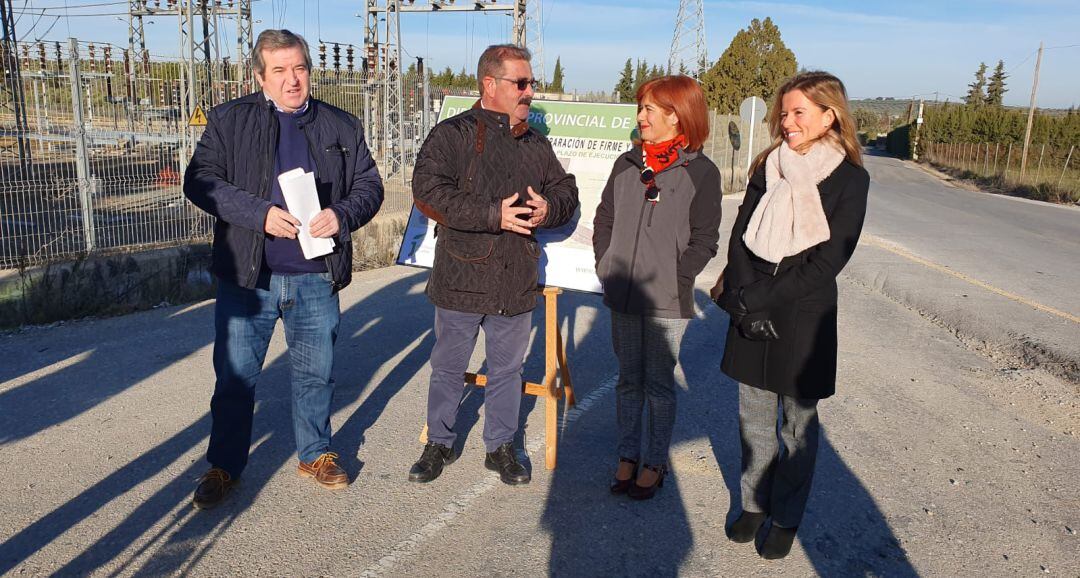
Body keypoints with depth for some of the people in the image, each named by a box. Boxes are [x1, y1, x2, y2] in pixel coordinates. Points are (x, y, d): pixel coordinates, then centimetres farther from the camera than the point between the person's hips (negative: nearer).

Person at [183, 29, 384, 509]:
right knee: (235, 375, 7)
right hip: (246, 275, -1)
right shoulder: (229, 121, 2)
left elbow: (369, 185, 8)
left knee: (315, 373, 13)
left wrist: (342, 215, -14)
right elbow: (199, 181, -6)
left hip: (316, 276, 2)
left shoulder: (342, 127, 7)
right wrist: (261, 213, -19)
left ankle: (316, 454, 33)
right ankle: (224, 466, 26)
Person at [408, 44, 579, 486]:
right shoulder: (452, 135, -7)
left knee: (507, 369, 15)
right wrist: (494, 215, -23)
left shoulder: (536, 144, 10)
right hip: (462, 281, -4)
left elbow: (566, 191, 15)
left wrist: (548, 208, -10)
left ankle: (500, 446, 32)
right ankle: (439, 443, 31)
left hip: (517, 284, 4)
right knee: (449, 368, 11)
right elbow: (428, 192, -19)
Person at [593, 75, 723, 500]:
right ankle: (628, 457, 28)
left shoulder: (700, 172, -6)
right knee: (629, 380, 14)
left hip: (667, 303, -4)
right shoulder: (627, 164, 7)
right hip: (622, 296, 5)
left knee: (659, 384, 7)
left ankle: (655, 463, 23)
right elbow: (604, 220, 13)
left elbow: (704, 241, -7)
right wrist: (606, 266, 3)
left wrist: (674, 281, -13)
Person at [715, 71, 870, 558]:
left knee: (798, 421, 8)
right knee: (753, 415, 11)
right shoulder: (769, 165, 6)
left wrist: (763, 298, -15)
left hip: (804, 316, -3)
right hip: (750, 313, 4)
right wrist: (743, 294, -11)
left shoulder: (850, 179, -6)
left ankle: (786, 517, 23)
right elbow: (740, 236, 3)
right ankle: (754, 503, 28)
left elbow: (829, 260, -11)